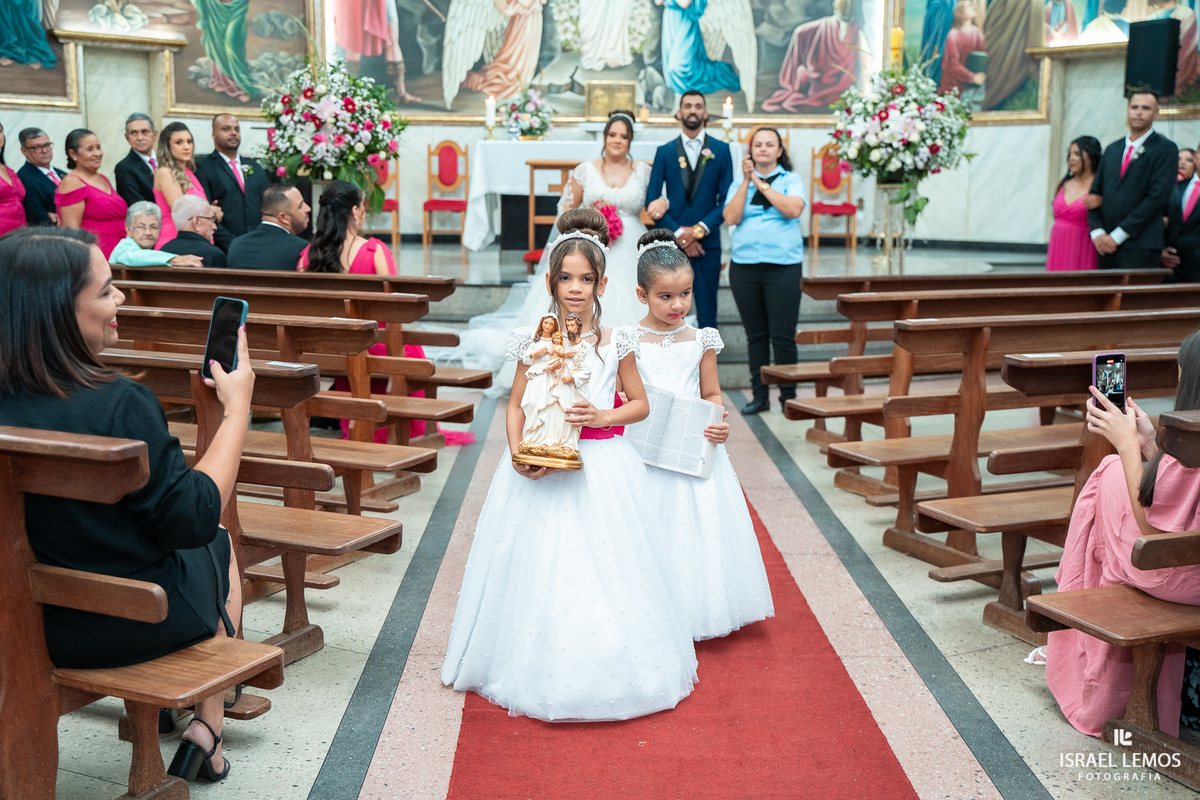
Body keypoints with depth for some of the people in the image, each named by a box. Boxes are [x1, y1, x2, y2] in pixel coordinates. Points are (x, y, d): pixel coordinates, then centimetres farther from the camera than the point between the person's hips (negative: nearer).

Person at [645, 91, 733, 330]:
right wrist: (679, 233, -8)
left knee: (707, 311, 1)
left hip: (707, 242, 0)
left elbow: (727, 199, 3)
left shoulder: (721, 150, 8)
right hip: (672, 242, 0)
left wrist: (700, 229, -9)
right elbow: (652, 200, 3)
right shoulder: (664, 152, 8)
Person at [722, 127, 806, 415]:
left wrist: (761, 184, -8)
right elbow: (731, 217, -3)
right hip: (744, 265, 3)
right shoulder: (739, 183, 12)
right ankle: (759, 395, 17)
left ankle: (788, 396, 8)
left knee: (782, 335, -4)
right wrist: (747, 181, -6)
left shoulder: (792, 180, 6)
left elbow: (794, 209, -13)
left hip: (783, 265, -3)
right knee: (755, 334, 8)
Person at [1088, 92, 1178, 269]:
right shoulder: (1112, 149, 19)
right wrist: (1097, 233, -1)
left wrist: (1117, 235, -13)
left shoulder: (1165, 149, 0)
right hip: (1106, 247, 5)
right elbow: (1095, 193, 16)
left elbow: (1157, 197, -10)